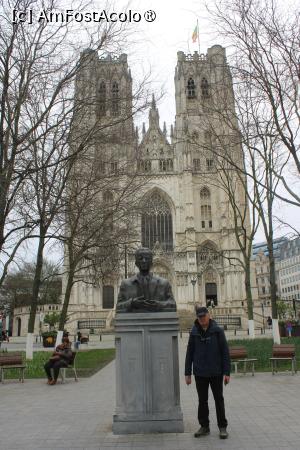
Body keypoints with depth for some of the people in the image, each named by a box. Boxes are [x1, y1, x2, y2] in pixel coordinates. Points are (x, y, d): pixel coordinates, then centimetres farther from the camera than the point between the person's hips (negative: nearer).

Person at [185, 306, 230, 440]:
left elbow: (225, 352, -5)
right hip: (200, 373, 2)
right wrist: (188, 373, 2)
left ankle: (222, 427, 18)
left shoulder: (217, 331, -6)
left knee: (219, 400, 7)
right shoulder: (194, 332, 0)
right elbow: (189, 353, 3)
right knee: (202, 401, 11)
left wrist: (227, 372, -9)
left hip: (216, 373, -2)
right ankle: (204, 426, 23)